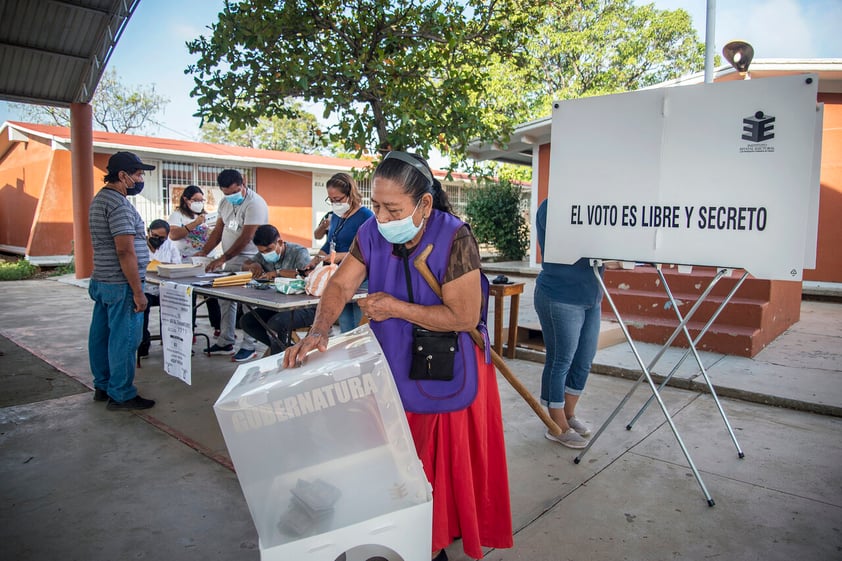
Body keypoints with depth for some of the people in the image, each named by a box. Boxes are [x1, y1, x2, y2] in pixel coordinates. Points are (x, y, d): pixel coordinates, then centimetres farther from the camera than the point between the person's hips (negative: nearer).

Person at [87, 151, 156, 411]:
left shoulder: (99, 199, 16)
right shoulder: (119, 204, -17)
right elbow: (125, 251, -22)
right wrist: (137, 291, -20)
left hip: (101, 281, 10)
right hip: (120, 285, -10)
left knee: (101, 335, 15)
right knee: (123, 339, -3)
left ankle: (102, 386, 27)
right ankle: (121, 395, 5)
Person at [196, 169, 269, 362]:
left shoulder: (255, 203, -16)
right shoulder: (225, 203, 11)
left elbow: (246, 237, -21)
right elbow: (218, 230, 15)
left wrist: (222, 258, -21)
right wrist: (204, 252, 4)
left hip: (248, 261, -8)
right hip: (229, 261, 8)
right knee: (225, 300, 12)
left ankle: (249, 346, 5)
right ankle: (225, 342, 24)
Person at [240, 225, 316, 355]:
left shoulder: (299, 252, -13)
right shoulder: (264, 255, 9)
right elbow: (246, 264, 25)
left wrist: (278, 272, -27)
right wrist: (254, 265, -1)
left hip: (305, 307, -8)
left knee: (276, 323, -32)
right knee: (246, 321, -3)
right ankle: (285, 348, -1)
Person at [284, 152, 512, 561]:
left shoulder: (454, 239, -24)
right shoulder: (372, 233, -7)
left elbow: (465, 316, -24)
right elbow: (340, 285, -4)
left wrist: (396, 307, -23)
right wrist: (318, 331, -22)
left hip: (447, 373, -5)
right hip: (396, 367, 5)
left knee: (447, 461, 11)